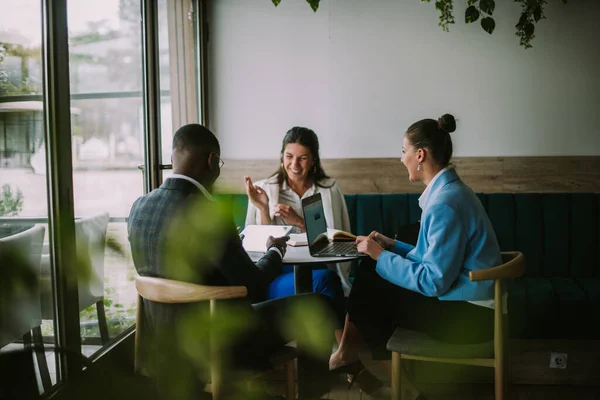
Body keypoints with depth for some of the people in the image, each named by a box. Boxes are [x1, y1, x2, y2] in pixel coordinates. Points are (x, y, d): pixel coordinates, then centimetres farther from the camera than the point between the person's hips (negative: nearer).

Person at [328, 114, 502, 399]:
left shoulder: (444, 203, -24)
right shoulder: (448, 190, 8)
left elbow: (433, 282, -24)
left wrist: (380, 256, -14)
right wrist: (392, 247, 10)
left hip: (465, 314, -9)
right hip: (461, 300, 9)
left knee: (368, 291, -1)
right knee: (369, 274, 3)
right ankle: (351, 356, 14)